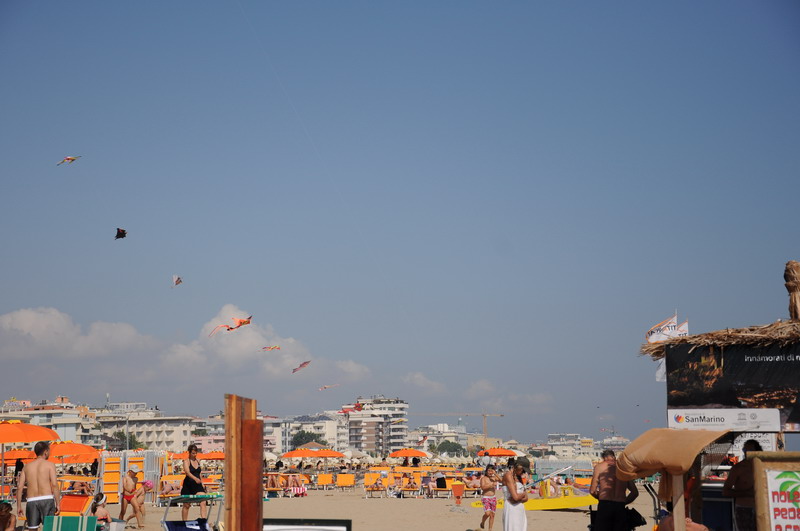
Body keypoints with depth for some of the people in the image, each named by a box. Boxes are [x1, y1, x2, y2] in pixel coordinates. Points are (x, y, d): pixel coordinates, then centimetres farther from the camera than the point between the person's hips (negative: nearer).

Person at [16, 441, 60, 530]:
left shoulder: (27, 467, 13)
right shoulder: (50, 465, 2)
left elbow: (20, 487, 7)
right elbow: (54, 485, -8)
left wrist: (19, 506, 11)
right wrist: (57, 503, -5)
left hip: (32, 501, 3)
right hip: (47, 499, -3)